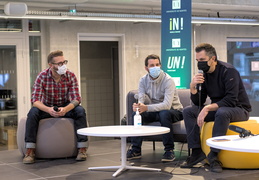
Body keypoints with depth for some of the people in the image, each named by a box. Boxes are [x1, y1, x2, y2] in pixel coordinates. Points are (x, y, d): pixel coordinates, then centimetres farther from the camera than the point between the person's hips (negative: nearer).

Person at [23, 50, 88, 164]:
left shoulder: (71, 76, -14)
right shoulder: (42, 77, -18)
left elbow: (76, 99, -20)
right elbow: (35, 100, -24)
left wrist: (65, 109, -43)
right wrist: (48, 110, -45)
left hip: (66, 107, 1)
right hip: (47, 107, 0)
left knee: (80, 111, -29)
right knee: (33, 112, -30)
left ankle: (82, 150, -25)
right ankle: (30, 151, -25)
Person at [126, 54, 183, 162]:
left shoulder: (168, 80, -22)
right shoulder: (143, 80, -3)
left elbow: (167, 105, -33)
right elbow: (141, 100, -14)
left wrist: (146, 108, -46)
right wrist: (137, 106, -41)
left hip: (173, 110, -5)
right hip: (155, 110, 5)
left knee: (164, 113, -37)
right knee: (136, 113, -19)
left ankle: (169, 150, -25)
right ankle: (136, 150, -11)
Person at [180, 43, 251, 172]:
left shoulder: (228, 71, -18)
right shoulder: (204, 74, 2)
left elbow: (231, 100, -28)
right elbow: (198, 102, 1)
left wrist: (208, 108, -34)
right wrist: (193, 87, -18)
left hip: (239, 109, -7)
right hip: (217, 109, 7)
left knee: (222, 112, -39)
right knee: (188, 111, -8)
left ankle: (213, 155, -30)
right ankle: (196, 151, -13)